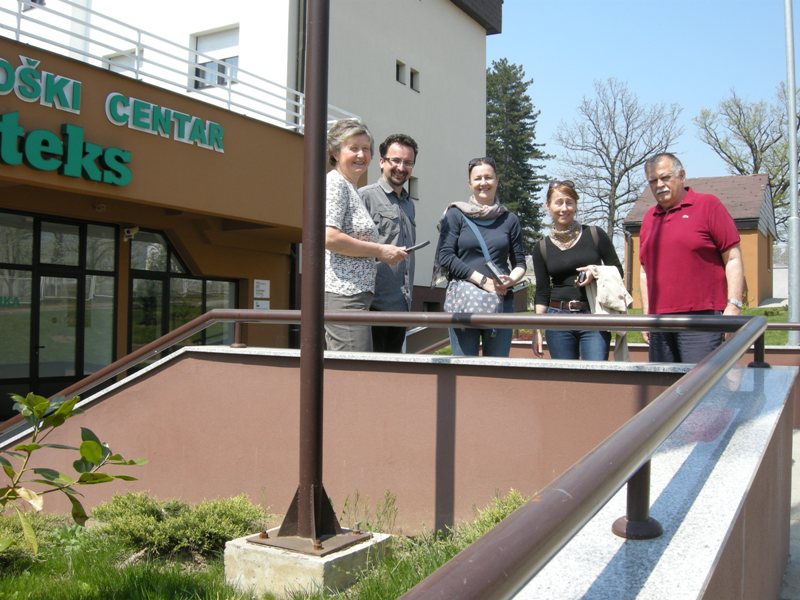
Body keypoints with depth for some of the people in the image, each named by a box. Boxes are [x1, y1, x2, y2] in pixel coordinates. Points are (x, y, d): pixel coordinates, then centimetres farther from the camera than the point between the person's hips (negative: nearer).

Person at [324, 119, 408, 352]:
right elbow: (329, 238, -18)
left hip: (356, 293, 10)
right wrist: (380, 250, -11)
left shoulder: (351, 188, 23)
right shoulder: (335, 183, -6)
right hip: (343, 294, -10)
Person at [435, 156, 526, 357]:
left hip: (501, 301, 2)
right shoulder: (455, 215, 5)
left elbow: (520, 263, 16)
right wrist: (483, 280, -11)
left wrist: (511, 280, -8)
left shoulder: (509, 219, 12)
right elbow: (444, 256, -4)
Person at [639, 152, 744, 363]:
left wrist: (733, 305, -10)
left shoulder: (708, 205, 3)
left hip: (701, 318, -5)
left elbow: (733, 258, -1)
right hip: (660, 322, 5)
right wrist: (646, 314, 16)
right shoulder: (649, 217, 17)